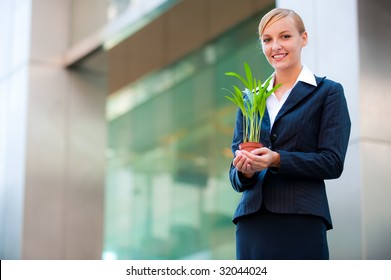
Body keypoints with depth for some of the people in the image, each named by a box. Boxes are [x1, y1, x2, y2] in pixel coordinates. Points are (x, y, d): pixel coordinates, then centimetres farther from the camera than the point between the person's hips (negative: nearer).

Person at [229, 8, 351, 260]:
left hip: (301, 220, -4)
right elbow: (236, 174, 14)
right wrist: (245, 172, -10)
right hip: (252, 219, 4)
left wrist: (276, 160, -17)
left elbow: (332, 162, -4)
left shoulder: (328, 92, 5)